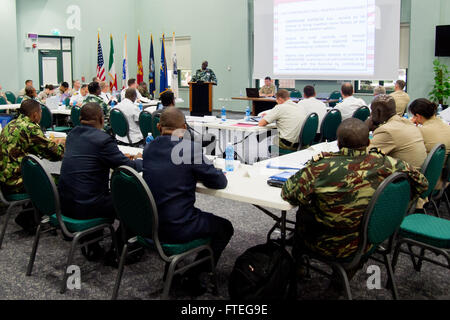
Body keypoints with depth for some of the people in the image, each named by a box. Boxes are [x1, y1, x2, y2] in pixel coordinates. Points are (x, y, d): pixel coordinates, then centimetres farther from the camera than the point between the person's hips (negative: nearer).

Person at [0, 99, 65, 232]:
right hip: (15, 184, -9)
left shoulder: (11, 125, 11)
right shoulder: (31, 128, -17)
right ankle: (27, 219, 10)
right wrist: (60, 144, 9)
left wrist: (52, 142, 18)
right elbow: (55, 154, -13)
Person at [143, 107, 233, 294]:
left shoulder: (149, 148, 4)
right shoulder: (190, 148, -15)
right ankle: (197, 277, 18)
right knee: (224, 228, 16)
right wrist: (199, 175, 12)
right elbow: (220, 182, -8)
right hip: (175, 229, -7)